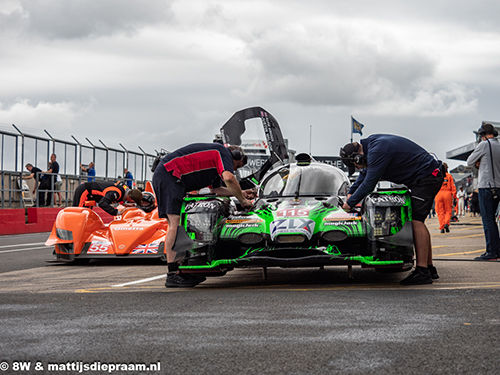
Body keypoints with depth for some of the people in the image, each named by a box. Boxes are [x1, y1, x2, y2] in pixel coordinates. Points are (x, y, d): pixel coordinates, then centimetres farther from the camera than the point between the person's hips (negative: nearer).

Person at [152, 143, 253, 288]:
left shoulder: (214, 159, 28)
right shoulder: (223, 152, -2)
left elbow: (216, 189, 32)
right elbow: (229, 178, -18)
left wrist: (239, 193, 25)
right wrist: (243, 201, -7)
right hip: (168, 174, -11)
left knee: (176, 225, 8)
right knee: (175, 223, -16)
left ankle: (182, 270, 8)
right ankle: (172, 275, -20)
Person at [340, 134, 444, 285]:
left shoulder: (378, 151, -23)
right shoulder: (371, 143, 9)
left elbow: (369, 183, -20)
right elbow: (366, 173, 26)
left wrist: (350, 203, -9)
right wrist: (351, 192, 23)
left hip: (426, 178, -11)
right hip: (429, 176, 11)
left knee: (416, 221, -15)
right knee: (418, 222, 13)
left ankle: (422, 271, -19)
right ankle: (430, 268, 16)